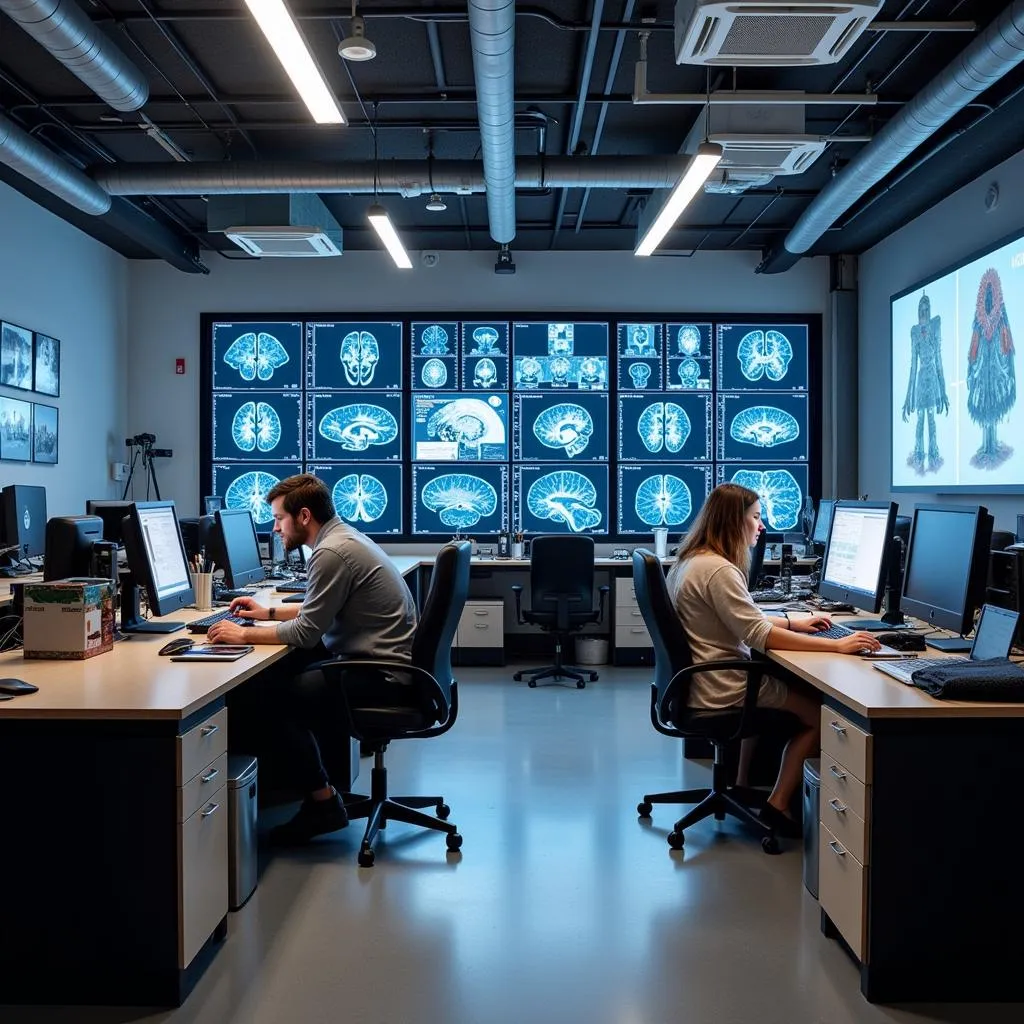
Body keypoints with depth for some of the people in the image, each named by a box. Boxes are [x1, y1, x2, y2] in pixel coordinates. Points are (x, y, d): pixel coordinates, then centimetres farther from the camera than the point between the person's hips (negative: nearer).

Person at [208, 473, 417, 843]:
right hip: (381, 656, 10)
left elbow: (307, 632, -18)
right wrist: (270, 612, 20)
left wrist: (244, 635, -8)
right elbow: (320, 610, 24)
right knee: (286, 667, 18)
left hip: (381, 671, -10)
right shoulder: (342, 536, 11)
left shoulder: (331, 552, -20)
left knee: (276, 694, -8)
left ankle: (323, 802, 4)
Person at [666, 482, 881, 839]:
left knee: (791, 685, 30)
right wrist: (836, 646, -24)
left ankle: (743, 787, 30)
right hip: (719, 688, -10)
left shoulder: (692, 559, 9)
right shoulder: (718, 570, -22)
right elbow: (760, 636, -25)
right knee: (819, 711, 2)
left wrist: (793, 623, 14)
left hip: (699, 678, 10)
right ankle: (778, 805, 7)